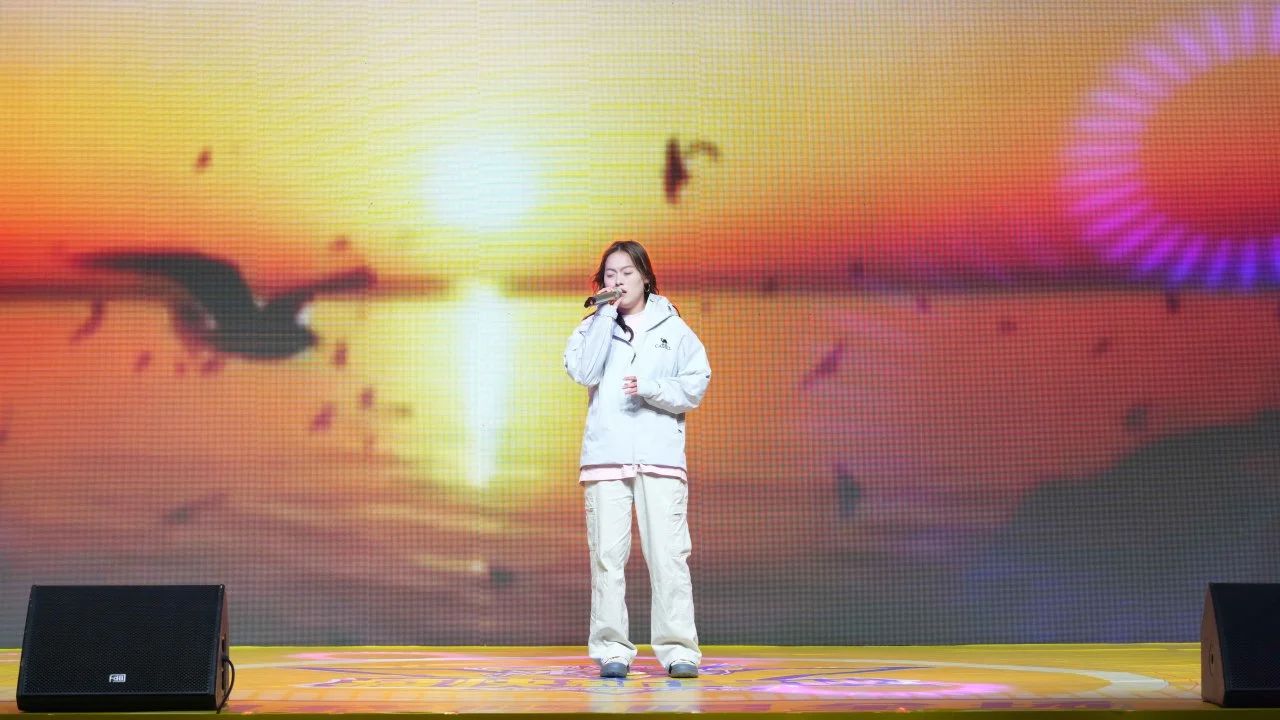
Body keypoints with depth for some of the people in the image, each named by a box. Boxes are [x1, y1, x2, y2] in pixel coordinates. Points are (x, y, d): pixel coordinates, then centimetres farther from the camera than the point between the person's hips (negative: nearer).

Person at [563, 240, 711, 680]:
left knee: (668, 553, -7)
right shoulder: (595, 326, 14)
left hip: (660, 456, -1)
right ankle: (611, 650, 0)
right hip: (605, 455, 1)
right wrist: (605, 314, -5)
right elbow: (582, 372, -5)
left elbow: (695, 387, 5)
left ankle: (677, 648, -4)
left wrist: (649, 388, -10)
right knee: (607, 554, -4)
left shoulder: (673, 328, 12)